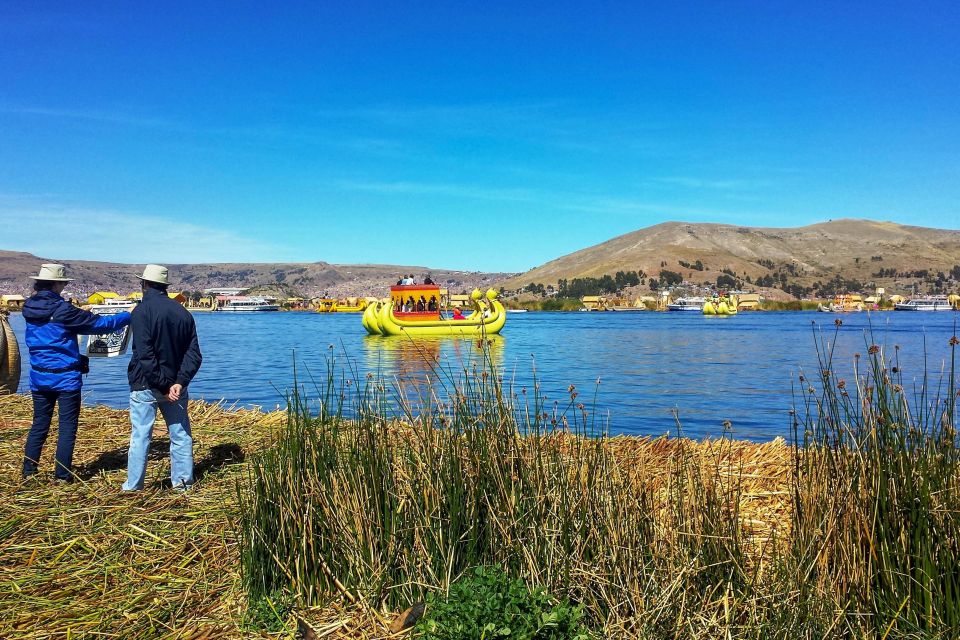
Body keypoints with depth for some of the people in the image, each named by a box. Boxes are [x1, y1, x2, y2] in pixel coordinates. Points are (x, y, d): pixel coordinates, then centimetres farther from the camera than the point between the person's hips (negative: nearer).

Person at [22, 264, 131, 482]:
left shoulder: (29, 308, 2)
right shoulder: (62, 310, -18)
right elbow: (99, 324, -11)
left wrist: (78, 313, 26)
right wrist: (129, 316, 1)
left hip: (39, 376, 7)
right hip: (65, 377, -6)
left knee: (39, 423, 17)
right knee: (67, 426, 3)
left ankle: (28, 470, 21)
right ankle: (62, 475, 7)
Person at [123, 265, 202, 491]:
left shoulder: (142, 311, -10)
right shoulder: (183, 312, 6)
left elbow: (145, 355, -19)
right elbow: (193, 354, -1)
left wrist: (163, 386, -16)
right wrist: (179, 382, -10)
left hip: (145, 386, -4)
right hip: (175, 385, 4)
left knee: (140, 436, 4)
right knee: (180, 434, 11)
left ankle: (133, 485, 10)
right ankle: (183, 481, 16)